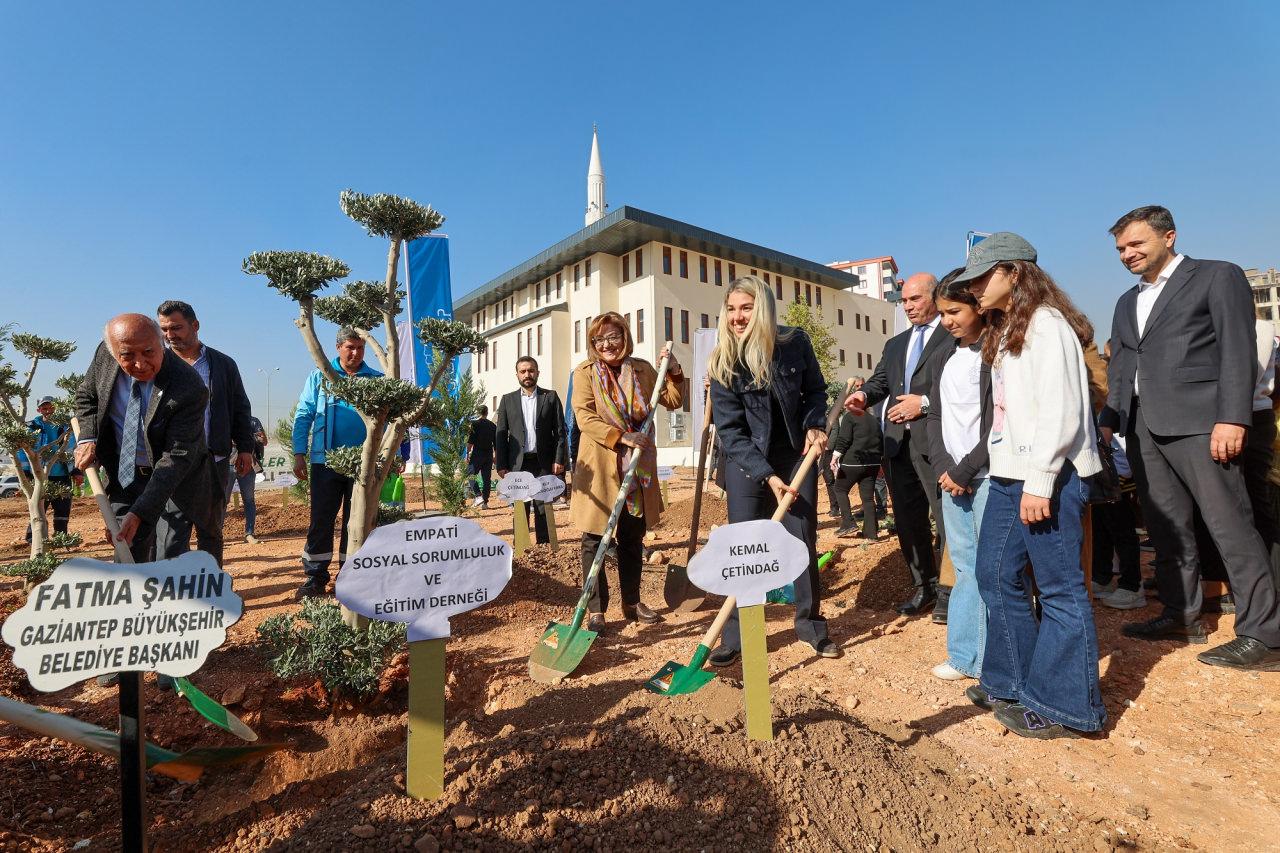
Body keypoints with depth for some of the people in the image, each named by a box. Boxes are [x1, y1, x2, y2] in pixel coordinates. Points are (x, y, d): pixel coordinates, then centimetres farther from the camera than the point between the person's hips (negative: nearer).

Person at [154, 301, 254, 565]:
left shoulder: (223, 364, 9)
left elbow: (240, 408, 10)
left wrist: (245, 448, 4)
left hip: (217, 461, 1)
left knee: (212, 535, 10)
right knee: (170, 537, -2)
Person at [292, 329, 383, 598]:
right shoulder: (320, 376, 5)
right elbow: (304, 416, 3)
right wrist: (299, 454, -4)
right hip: (326, 461, 0)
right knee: (320, 521, 4)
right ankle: (315, 576, 15)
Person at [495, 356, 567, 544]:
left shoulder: (551, 396, 6)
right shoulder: (507, 400, 9)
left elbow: (560, 431, 2)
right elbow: (500, 434, 5)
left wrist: (559, 459, -7)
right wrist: (501, 465, -3)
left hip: (544, 463, -1)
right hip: (517, 463, 1)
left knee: (543, 507, 4)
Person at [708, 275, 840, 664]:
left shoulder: (795, 343, -9)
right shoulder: (724, 363, -14)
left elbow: (815, 391, 7)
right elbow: (730, 431, -14)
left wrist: (816, 425, -12)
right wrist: (767, 475, -21)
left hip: (797, 456, 2)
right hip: (748, 464, -1)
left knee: (803, 543, 8)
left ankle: (811, 625, 28)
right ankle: (734, 637, 14)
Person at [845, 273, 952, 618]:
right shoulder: (895, 344, 22)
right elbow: (880, 380, 12)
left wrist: (926, 403, -16)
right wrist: (863, 394, -8)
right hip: (898, 442, 7)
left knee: (946, 517, 0)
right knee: (907, 519, 13)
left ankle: (949, 591, 15)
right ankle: (924, 586, 28)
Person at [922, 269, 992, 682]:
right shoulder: (944, 356, 15)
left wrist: (965, 470, -12)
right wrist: (943, 467, 0)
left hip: (987, 475, -6)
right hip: (951, 476, 6)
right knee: (965, 568, 12)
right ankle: (964, 656, 21)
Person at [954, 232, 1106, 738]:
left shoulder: (1046, 324, -8)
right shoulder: (1005, 331, 20)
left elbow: (1060, 410, -16)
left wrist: (1039, 481, -20)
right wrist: (995, 468, 11)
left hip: (1048, 476, -9)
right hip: (1008, 474, 9)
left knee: (1059, 588, 0)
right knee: (995, 576, 13)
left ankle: (1066, 707, 13)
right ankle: (1013, 683, 27)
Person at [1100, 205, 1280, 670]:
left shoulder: (1218, 276, 3)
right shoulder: (1128, 302, 21)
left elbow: (1238, 351, -6)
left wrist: (1232, 418, -16)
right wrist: (1108, 421, 12)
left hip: (1197, 421, -6)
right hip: (1143, 426, 6)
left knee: (1231, 526, -3)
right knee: (1166, 527, 9)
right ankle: (1181, 615, 18)